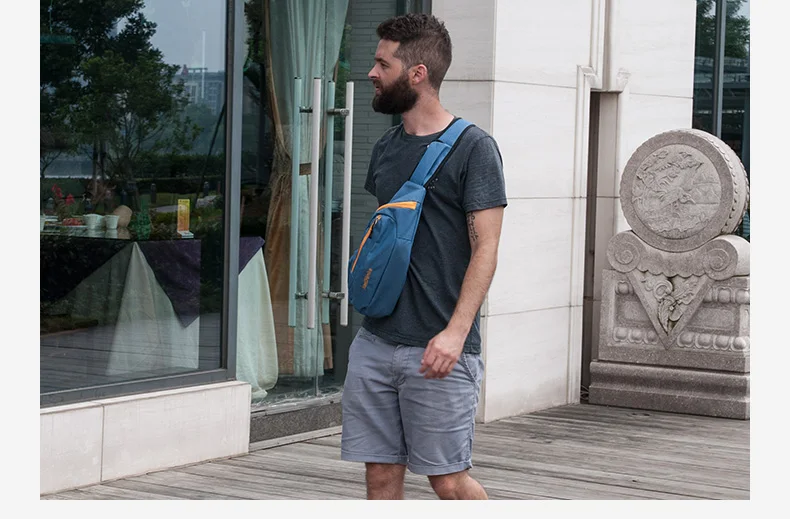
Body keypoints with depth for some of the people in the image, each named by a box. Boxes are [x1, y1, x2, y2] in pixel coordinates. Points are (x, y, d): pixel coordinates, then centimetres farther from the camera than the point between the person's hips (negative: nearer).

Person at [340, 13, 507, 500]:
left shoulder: (472, 147, -7)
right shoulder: (386, 149, 14)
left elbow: (485, 250, -12)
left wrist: (455, 332, -22)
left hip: (439, 351, -6)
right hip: (375, 342, 6)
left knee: (449, 480, -3)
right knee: (382, 475, 7)